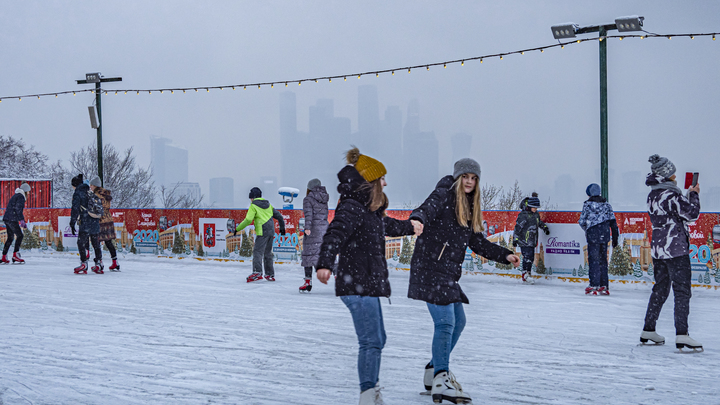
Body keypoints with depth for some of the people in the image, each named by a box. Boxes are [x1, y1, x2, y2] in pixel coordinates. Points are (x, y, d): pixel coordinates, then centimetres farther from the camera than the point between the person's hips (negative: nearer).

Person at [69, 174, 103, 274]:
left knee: (81, 243, -2)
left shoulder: (77, 193, -5)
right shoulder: (90, 191, 14)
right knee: (95, 243, 12)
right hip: (95, 221, 7)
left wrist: (72, 223, -8)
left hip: (85, 222, -7)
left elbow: (75, 209, -10)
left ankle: (84, 265, -9)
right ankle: (99, 265, 14)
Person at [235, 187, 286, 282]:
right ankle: (270, 274, 15)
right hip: (271, 231, 7)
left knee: (257, 251, -12)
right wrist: (282, 227, 34)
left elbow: (248, 220, -13)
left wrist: (237, 229, -6)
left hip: (262, 232, -7)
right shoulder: (268, 205, 18)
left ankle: (257, 272, -28)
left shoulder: (253, 206, -3)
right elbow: (279, 216, 22)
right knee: (268, 253, 14)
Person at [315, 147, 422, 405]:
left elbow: (386, 225, 38)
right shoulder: (352, 208, -16)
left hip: (368, 285, 11)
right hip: (357, 286, -11)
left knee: (377, 339, 18)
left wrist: (409, 227, 55)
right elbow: (335, 234, -31)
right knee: (371, 341, -13)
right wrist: (324, 264, -48)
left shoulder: (370, 210, 16)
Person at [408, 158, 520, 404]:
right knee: (445, 322, -15)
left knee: (458, 321, 17)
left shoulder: (469, 207, 17)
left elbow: (477, 242, 22)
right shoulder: (443, 196, -8)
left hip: (448, 273, 10)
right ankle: (441, 381, -16)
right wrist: (417, 220, -51)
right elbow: (426, 209, -28)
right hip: (430, 268, -10)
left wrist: (504, 255, 15)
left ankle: (434, 370, 31)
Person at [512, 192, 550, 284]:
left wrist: (545, 227, 17)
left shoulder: (536, 214, 11)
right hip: (524, 241, -8)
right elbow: (518, 227, -14)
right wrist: (515, 238, -16)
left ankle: (529, 273, 17)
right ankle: (525, 275, -8)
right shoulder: (523, 215, -14)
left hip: (532, 241, 8)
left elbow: (539, 222, 31)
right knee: (527, 256, -12)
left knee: (531, 257, 9)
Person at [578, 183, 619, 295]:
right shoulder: (606, 204, 9)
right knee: (603, 259, 11)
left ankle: (594, 286, -6)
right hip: (605, 235, 5)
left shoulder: (588, 204, -4)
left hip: (593, 234, -5)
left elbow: (582, 221, -2)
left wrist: (586, 229, 20)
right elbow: (613, 222, 6)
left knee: (593, 259, -3)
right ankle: (604, 286, 11)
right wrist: (615, 237, 9)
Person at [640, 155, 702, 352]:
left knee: (660, 288, 17)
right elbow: (692, 213, -12)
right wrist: (694, 195, 3)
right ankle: (681, 335, -14)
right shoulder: (671, 194, -16)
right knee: (682, 290, -7)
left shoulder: (652, 195, 10)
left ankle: (648, 330, 21)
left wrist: (687, 196, 16)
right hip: (676, 248, -8)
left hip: (658, 248, 8)